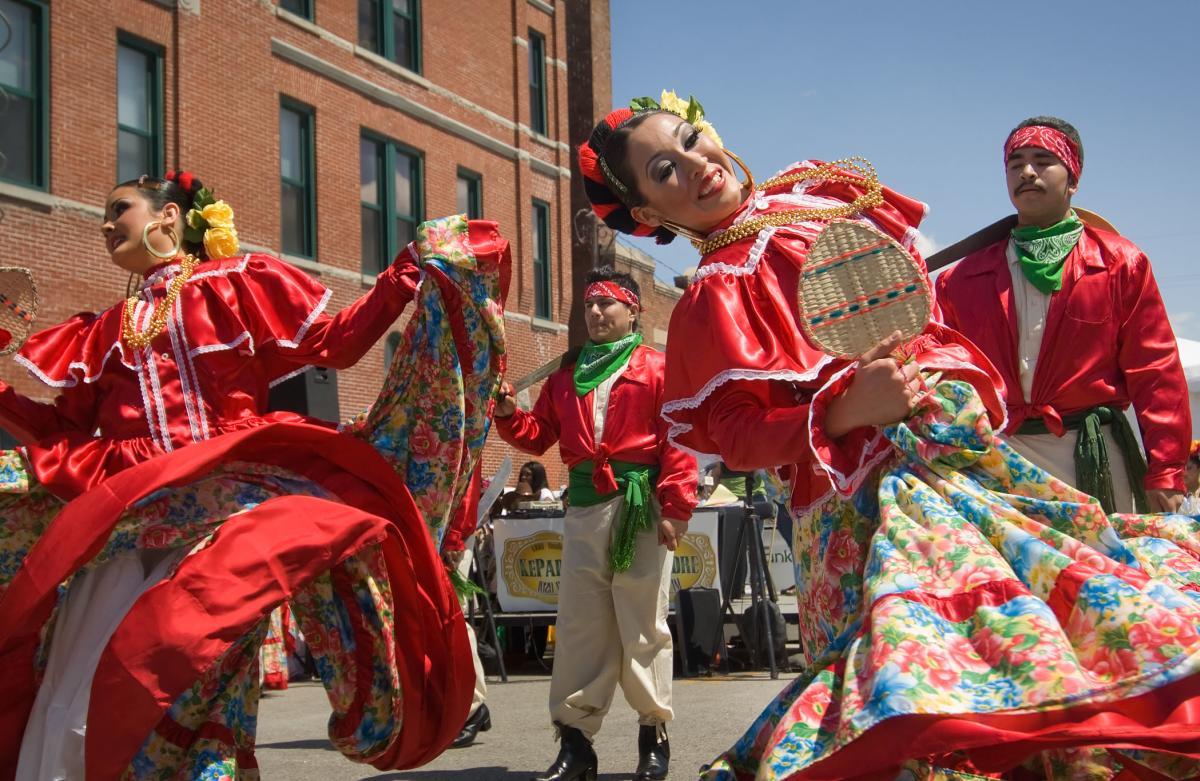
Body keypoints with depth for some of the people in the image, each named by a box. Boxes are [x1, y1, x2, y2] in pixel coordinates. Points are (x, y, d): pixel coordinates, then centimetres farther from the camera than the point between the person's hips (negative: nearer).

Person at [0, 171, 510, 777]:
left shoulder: (239, 282, 10)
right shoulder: (111, 330, 23)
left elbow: (332, 340, 5)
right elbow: (65, 423, 19)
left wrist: (405, 276, -3)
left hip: (227, 491, -4)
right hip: (128, 511, 5)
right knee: (76, 706, -3)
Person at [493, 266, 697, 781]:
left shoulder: (656, 370, 3)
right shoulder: (566, 377, 19)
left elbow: (677, 443, -5)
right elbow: (540, 435, 17)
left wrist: (675, 509, -13)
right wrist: (509, 415, -3)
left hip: (639, 507, -4)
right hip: (584, 508, 5)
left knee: (643, 623, 0)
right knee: (579, 625, 3)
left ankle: (654, 733, 12)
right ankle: (575, 738, 8)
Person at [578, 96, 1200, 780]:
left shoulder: (814, 189, 14)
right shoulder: (713, 302, -5)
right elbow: (733, 437, -9)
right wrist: (846, 412, -22)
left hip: (963, 435, 7)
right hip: (874, 485, -7)